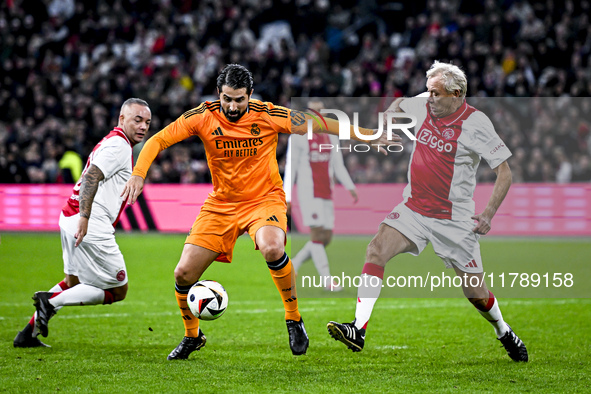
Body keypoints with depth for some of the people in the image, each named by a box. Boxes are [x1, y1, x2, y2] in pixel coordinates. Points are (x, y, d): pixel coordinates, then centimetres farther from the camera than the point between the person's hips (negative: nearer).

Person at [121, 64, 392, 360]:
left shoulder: (268, 116, -13)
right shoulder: (204, 116, -11)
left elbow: (318, 125, -5)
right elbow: (158, 141, -9)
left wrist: (368, 135, -4)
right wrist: (138, 174, -25)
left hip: (265, 199, -2)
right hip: (220, 204, 3)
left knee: (272, 249, -35)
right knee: (183, 273, -7)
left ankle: (294, 319, -13)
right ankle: (192, 336, 22)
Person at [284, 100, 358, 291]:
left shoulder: (331, 138, 15)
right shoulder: (298, 137, -2)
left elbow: (339, 167, 16)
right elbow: (290, 168, -3)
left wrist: (350, 187, 2)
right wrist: (286, 198, -6)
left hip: (327, 195, 6)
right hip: (309, 194, -6)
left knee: (326, 238, 4)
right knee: (318, 235, -12)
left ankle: (291, 267, 19)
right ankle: (327, 281, -12)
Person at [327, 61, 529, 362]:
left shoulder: (475, 123, -12)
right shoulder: (422, 107, 2)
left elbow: (504, 171, -10)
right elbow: (398, 104, 28)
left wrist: (489, 213, -20)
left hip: (454, 219, -4)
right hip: (414, 209, 4)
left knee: (476, 293, 2)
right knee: (377, 249, -20)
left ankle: (503, 332, 33)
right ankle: (358, 329, -25)